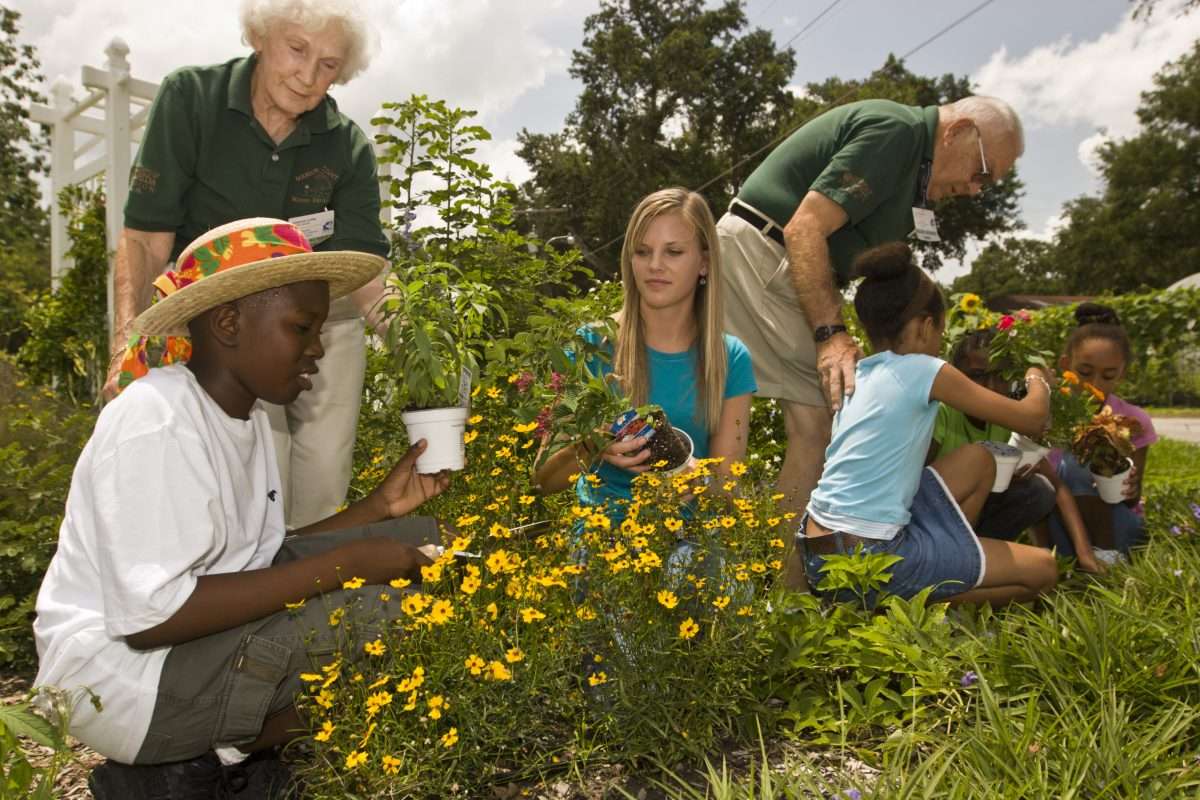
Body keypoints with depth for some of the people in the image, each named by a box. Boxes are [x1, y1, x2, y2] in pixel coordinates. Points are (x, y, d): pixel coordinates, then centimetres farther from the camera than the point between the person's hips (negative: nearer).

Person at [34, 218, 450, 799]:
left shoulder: (248, 416, 5)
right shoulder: (156, 422, -21)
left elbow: (260, 559, 7)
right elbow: (150, 614, -29)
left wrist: (380, 505, -2)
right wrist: (343, 564, -28)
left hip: (212, 636, 9)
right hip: (119, 673, -9)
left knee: (417, 541, 3)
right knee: (380, 620, -26)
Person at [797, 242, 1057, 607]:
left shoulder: (857, 375, 11)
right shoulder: (925, 371, -9)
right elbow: (1033, 418, 2)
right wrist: (1037, 380, 22)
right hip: (868, 559, -8)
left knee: (978, 460, 19)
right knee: (1042, 570, 6)